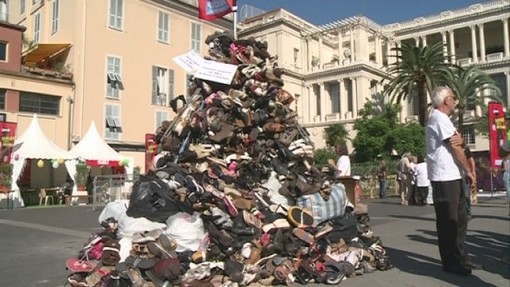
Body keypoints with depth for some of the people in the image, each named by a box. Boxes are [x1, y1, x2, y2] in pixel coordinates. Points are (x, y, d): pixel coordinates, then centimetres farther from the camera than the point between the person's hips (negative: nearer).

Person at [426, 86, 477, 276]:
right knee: (448, 221, -2)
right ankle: (451, 263, 7)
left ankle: (460, 258, 24)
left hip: (452, 177, 10)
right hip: (445, 177, -10)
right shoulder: (440, 118, -12)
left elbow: (453, 146, 17)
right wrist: (469, 171, -5)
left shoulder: (439, 118, 20)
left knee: (459, 218, 15)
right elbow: (455, 148, -12)